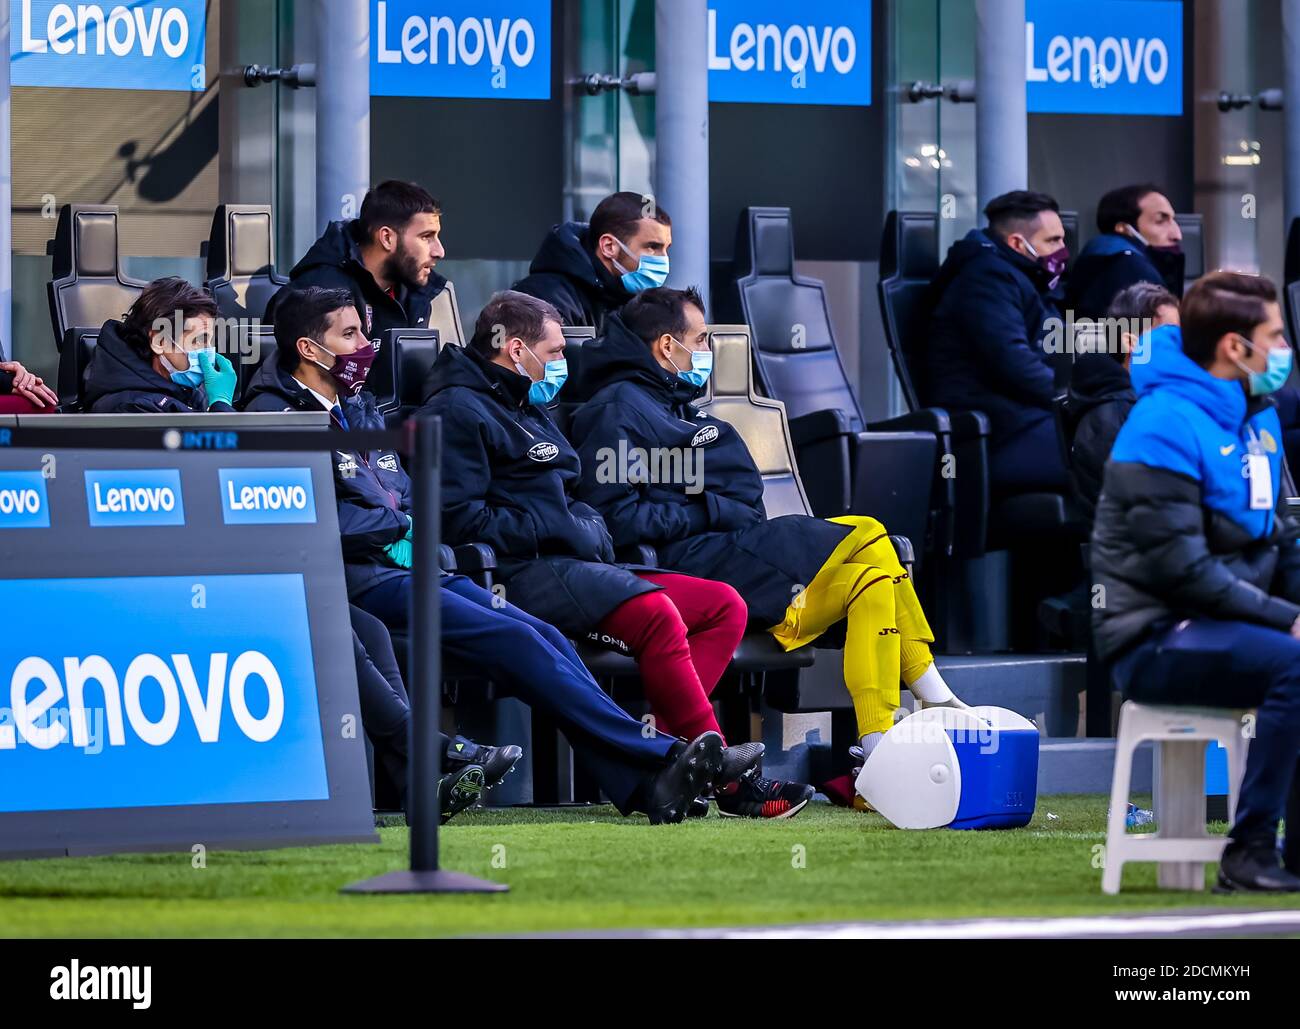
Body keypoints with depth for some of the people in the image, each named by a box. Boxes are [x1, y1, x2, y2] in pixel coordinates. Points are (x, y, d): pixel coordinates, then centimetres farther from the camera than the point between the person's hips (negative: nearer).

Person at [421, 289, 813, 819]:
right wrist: (563, 533, -13)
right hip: (520, 573, -11)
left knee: (725, 606, -3)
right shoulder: (459, 410, -3)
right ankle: (722, 777, -27)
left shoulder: (527, 409, 29)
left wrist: (588, 528, 10)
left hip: (571, 563, 11)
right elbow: (460, 518, -15)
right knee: (655, 612, -32)